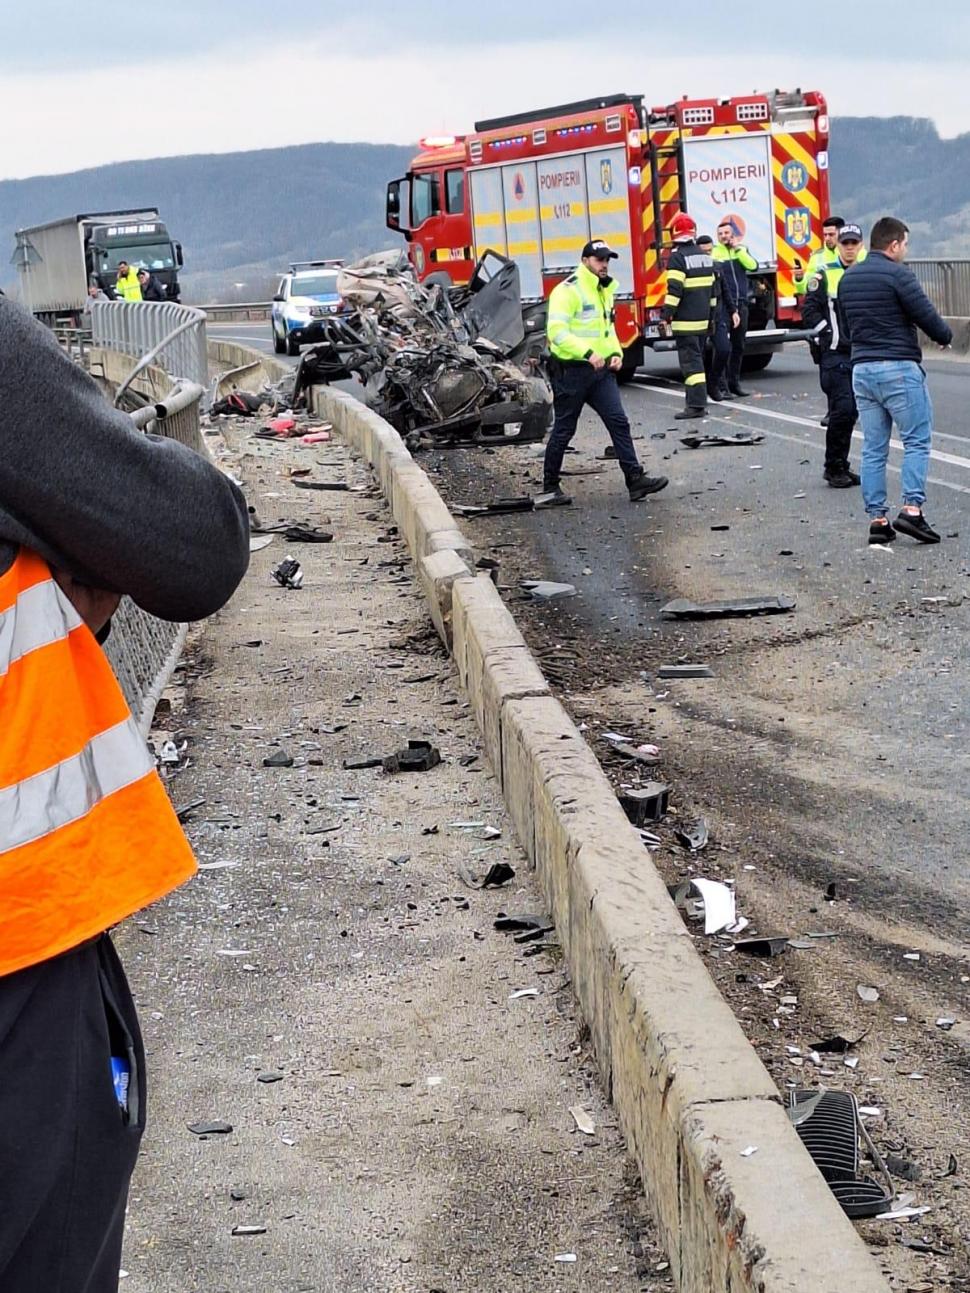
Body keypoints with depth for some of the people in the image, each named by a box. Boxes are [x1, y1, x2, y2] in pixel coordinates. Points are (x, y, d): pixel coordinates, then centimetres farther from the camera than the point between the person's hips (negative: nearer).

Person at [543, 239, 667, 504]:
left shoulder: (605, 291, 15)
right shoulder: (568, 290, -13)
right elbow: (557, 332, -22)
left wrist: (616, 353, 8)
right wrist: (587, 353, -31)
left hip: (601, 370, 7)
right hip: (571, 371, -7)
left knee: (619, 422, -3)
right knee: (564, 430, 2)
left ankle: (635, 480, -6)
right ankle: (550, 487, 14)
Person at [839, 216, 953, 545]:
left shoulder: (848, 278, 12)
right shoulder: (897, 274, -10)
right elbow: (926, 315, -10)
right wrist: (945, 336, 8)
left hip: (861, 369, 7)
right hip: (899, 368, -7)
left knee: (873, 448, 7)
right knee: (917, 440, 0)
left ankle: (877, 519, 6)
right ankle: (912, 508, -11)